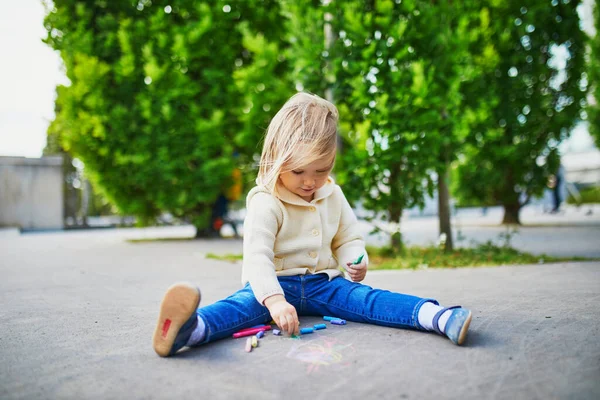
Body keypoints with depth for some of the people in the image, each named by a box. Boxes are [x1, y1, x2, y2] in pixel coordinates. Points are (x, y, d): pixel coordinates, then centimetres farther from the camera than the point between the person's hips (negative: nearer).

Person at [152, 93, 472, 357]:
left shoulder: (333, 196, 6)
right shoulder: (265, 203, -14)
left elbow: (348, 239, 15)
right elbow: (257, 255, -24)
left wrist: (356, 261, -9)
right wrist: (274, 299, -40)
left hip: (322, 281, 5)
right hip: (277, 283, -4)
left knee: (363, 297, -21)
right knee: (248, 301, -34)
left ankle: (435, 316, -39)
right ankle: (193, 327, -63)